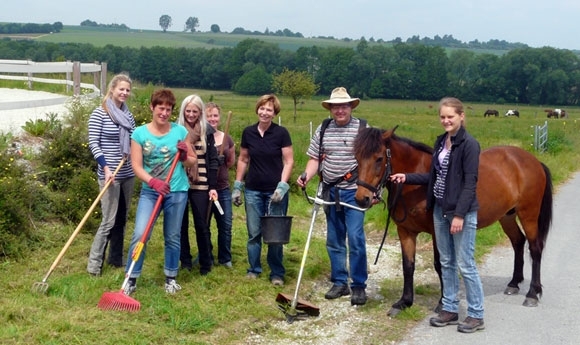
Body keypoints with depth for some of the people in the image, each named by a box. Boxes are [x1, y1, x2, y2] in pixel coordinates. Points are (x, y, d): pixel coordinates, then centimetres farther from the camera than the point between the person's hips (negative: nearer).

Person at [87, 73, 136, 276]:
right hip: (109, 174, -6)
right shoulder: (99, 114, -8)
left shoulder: (128, 115, 10)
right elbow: (93, 143, -12)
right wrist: (106, 168, -20)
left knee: (121, 218, 12)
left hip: (128, 174, 6)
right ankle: (94, 263, 2)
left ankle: (116, 259, 23)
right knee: (109, 220, -7)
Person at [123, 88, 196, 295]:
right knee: (140, 234, -10)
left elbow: (192, 161, 8)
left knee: (172, 237, 10)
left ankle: (170, 278, 25)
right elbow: (136, 166, -8)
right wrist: (153, 182, -24)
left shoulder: (180, 131, 0)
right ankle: (131, 278, 4)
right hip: (150, 190, -1)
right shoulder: (139, 133, -3)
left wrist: (184, 156, -14)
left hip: (177, 191, 1)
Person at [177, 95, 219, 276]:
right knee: (181, 223, 7)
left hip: (201, 185, 0)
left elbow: (213, 160, 3)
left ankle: (206, 263, 14)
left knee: (202, 224, 3)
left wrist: (213, 186, -3)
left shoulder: (207, 130, 2)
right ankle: (185, 260, 19)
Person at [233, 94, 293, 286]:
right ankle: (254, 269, 22)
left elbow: (288, 161, -5)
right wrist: (237, 185, 9)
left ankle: (277, 273, 14)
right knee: (254, 233, 8)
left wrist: (282, 186, -14)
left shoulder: (281, 133, -6)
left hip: (275, 191, -3)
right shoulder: (248, 133, 3)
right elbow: (243, 160, 12)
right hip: (253, 190, 3)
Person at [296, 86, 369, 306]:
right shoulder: (323, 130, 7)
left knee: (355, 239, -9)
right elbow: (315, 159, 9)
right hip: (330, 192, 5)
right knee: (334, 241, 11)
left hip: (354, 191, -4)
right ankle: (339, 282, 23)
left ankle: (359, 286, 3)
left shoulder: (362, 128, -5)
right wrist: (306, 177, -10)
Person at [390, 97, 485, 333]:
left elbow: (470, 183, -17)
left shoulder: (469, 145, -14)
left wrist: (460, 214, -21)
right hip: (440, 209, 8)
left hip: (462, 212, -8)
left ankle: (476, 315, 9)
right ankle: (450, 309, 24)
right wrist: (407, 178, 7)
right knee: (446, 262, 14)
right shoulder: (441, 142, 9)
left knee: (465, 264, -2)